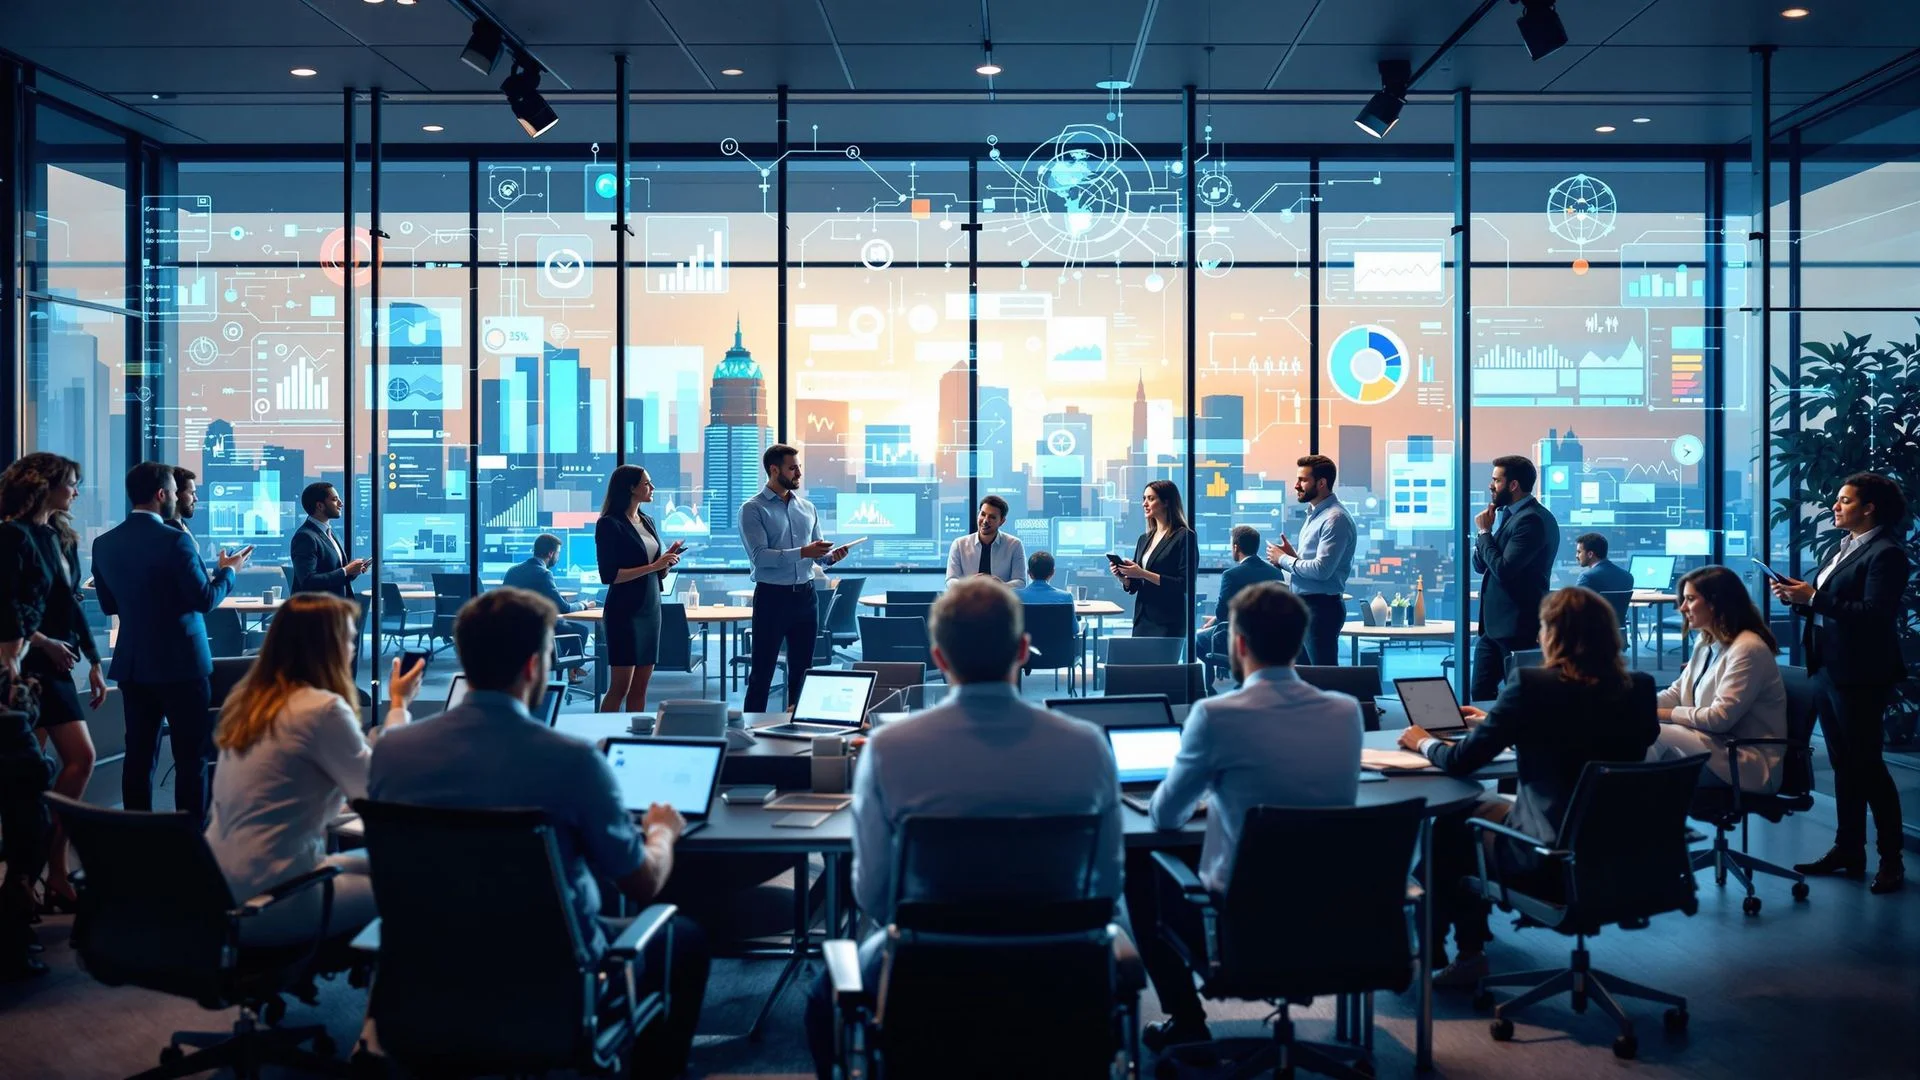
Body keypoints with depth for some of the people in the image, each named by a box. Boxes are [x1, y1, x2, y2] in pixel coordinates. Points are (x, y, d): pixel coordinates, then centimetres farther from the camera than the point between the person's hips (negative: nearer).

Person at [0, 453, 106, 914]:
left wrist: (94, 661, 13)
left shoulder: (62, 538, 13)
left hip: (55, 667, 8)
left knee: (81, 759, 4)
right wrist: (42, 641, -19)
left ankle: (53, 869, 12)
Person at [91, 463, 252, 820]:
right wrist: (228, 570, 3)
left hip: (132, 664, 6)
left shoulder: (104, 543, 5)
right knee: (191, 757, 0)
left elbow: (109, 605, 13)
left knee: (139, 755, 10)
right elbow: (205, 600, -14)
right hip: (180, 663, -6)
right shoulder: (174, 540, -15)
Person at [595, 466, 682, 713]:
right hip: (624, 611, -7)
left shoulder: (647, 521, 13)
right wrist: (653, 566, -19)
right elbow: (609, 575, -17)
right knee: (620, 687, -7)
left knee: (640, 686, 6)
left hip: (651, 609, 7)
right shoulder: (610, 524, -8)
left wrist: (669, 559, -2)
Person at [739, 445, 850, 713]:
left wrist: (830, 556, -11)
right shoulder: (753, 509, -7)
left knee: (802, 669, 13)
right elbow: (758, 556, -18)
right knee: (762, 672, 0)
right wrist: (802, 552, -28)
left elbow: (816, 554, 13)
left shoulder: (807, 508, 11)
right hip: (772, 597, -5)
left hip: (805, 595, 6)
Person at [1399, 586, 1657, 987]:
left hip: (1552, 854, -6)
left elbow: (1461, 762, -11)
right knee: (1491, 804, 27)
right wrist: (1493, 722, 25)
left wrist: (1424, 743, 11)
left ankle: (1430, 951, 34)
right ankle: (1468, 950, 35)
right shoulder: (1638, 689, 1)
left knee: (1452, 819, 20)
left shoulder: (1532, 685, -17)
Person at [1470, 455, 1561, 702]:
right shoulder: (1508, 514, 13)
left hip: (1518, 627, -9)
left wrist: (1484, 531, -11)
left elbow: (1503, 569, -23)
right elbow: (1480, 565, 15)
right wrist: (1485, 531, -2)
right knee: (1480, 692, 10)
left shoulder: (1532, 519, -16)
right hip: (1494, 624, 9)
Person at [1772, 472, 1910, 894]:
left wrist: (1814, 597, -24)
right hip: (1827, 669, 8)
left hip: (1859, 676, -8)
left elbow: (1875, 614, -23)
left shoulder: (1885, 554, -12)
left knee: (1865, 764, -1)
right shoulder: (1842, 549, 14)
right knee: (1844, 764, 13)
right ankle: (1848, 851, 21)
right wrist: (1799, 596, -1)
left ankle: (1891, 858, 9)